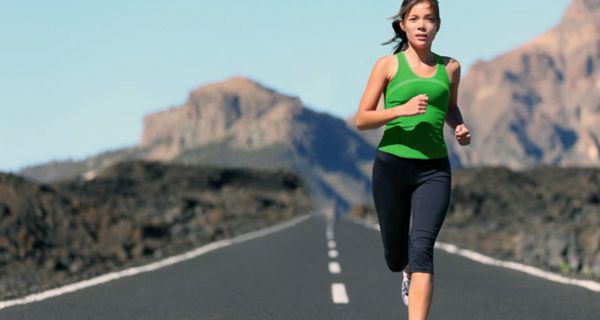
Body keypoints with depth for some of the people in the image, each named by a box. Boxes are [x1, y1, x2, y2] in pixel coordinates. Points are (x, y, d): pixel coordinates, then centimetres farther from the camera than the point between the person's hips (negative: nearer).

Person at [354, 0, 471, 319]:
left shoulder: (450, 67, 10)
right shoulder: (388, 65, 2)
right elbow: (361, 120, -2)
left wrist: (460, 128, 6)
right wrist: (402, 110, -17)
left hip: (434, 170, 1)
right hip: (392, 165, 0)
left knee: (421, 247, -20)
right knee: (396, 258, 12)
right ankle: (410, 270, 50)